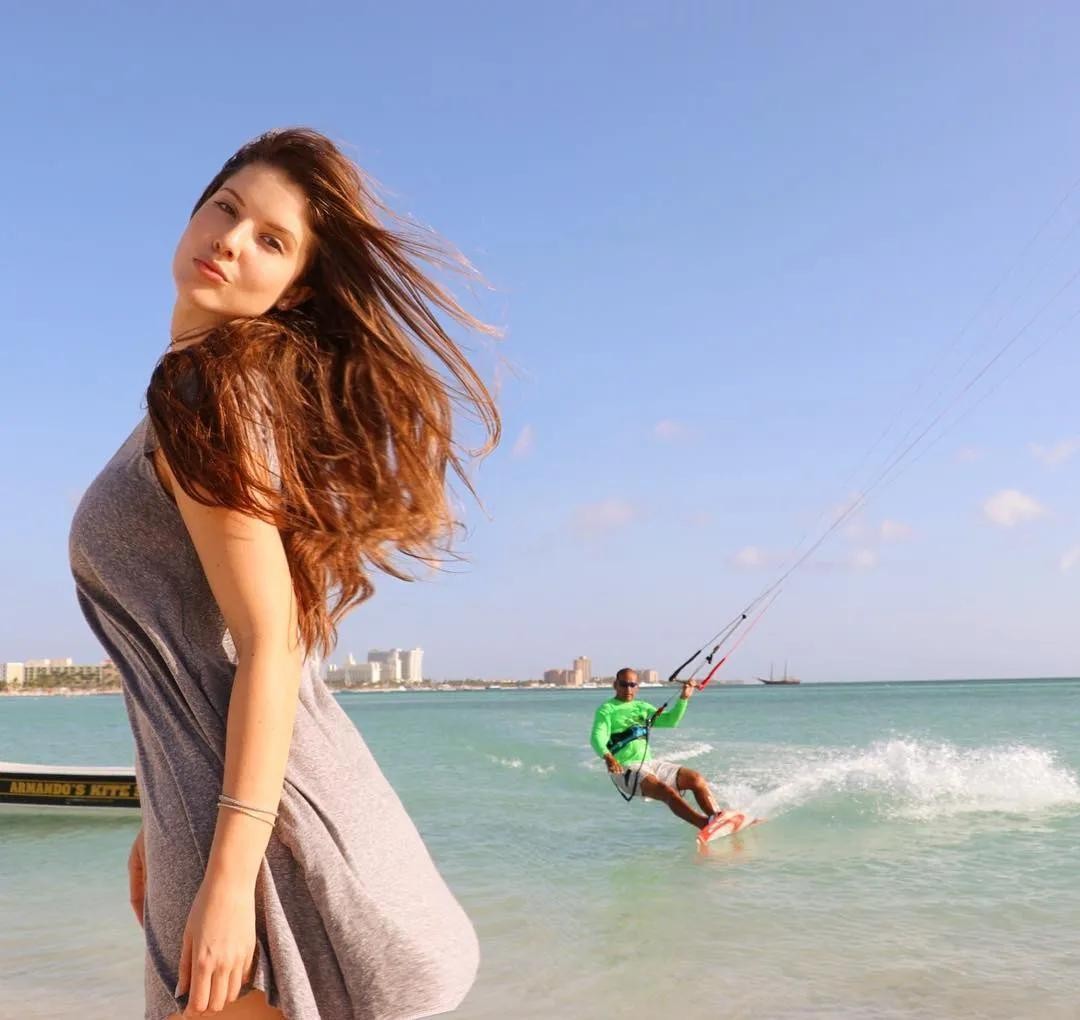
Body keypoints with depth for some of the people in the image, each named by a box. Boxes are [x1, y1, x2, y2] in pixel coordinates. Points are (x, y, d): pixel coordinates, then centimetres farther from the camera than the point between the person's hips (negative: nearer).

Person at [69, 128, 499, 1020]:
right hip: (228, 794, 9)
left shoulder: (201, 388, -12)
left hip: (259, 810, -9)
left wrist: (228, 877, -22)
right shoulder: (247, 384, 14)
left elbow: (269, 647, -19)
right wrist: (162, 823, 19)